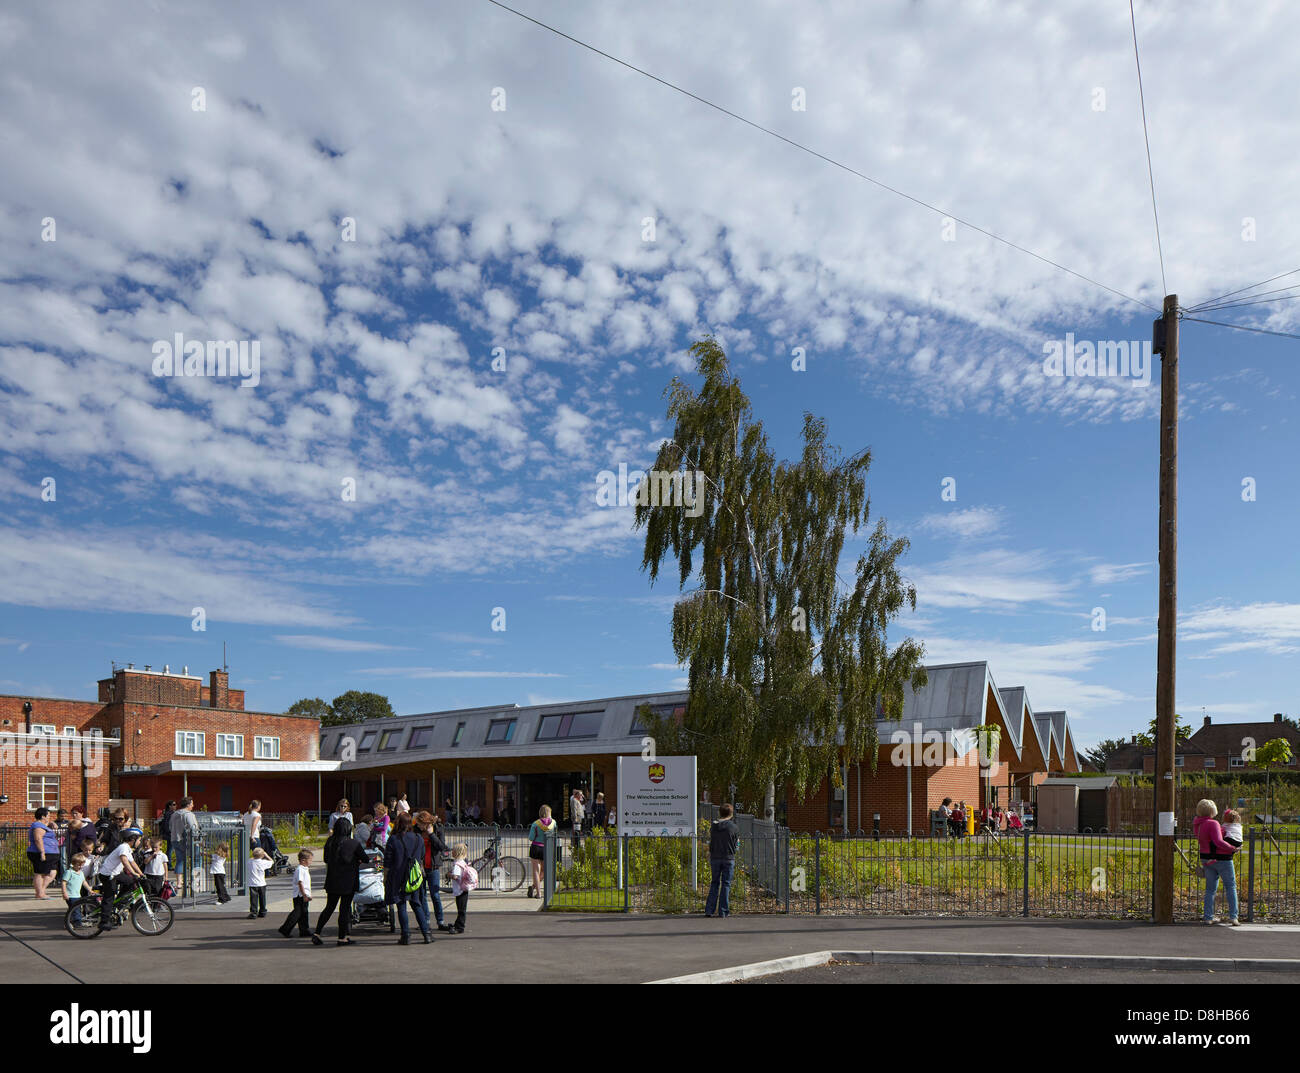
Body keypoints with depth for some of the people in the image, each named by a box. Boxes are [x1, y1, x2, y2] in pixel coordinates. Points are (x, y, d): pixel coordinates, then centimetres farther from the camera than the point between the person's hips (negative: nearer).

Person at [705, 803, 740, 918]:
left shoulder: (713, 826, 1)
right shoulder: (734, 827, -7)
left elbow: (710, 838, 9)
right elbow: (737, 843, 2)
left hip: (714, 858, 3)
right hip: (729, 858, -3)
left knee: (714, 883, 13)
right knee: (726, 884, 5)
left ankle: (709, 910, 8)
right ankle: (723, 911, 4)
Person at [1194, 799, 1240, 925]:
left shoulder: (1197, 824, 5)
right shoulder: (1212, 823, -20)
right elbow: (1218, 841, -28)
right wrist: (1232, 849, -17)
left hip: (1206, 857, 7)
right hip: (1221, 858, -7)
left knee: (1210, 889, 12)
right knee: (1230, 886, 7)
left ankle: (1208, 917, 10)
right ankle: (1233, 916, 3)